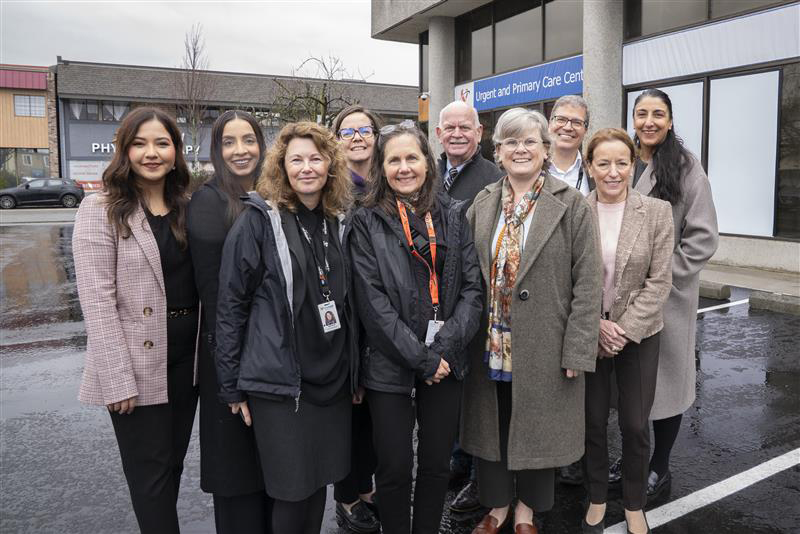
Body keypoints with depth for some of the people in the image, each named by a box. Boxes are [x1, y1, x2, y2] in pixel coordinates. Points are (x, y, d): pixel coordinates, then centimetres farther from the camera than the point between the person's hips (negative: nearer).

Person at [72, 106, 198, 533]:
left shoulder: (186, 209, 9)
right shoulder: (101, 210, -8)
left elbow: (200, 283, 9)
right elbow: (97, 300, -13)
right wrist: (118, 379, -17)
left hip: (186, 355, 5)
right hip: (138, 363, -5)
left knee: (173, 463, 17)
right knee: (150, 474, 7)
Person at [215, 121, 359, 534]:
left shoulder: (339, 221, 7)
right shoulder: (258, 219, -9)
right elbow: (231, 304, -8)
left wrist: (354, 369, 15)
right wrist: (232, 386, -7)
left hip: (332, 377, 5)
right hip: (279, 380, -5)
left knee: (319, 482, 15)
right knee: (292, 490, 4)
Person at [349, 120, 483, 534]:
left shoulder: (452, 216, 6)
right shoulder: (367, 221, -3)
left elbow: (471, 287, 2)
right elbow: (373, 301, -9)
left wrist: (445, 348, -10)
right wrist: (421, 358, -13)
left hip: (446, 364, 3)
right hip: (390, 366, -2)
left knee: (437, 464, 14)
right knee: (394, 468, 8)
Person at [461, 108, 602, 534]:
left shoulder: (572, 206, -7)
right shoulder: (483, 203, 5)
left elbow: (588, 284, -9)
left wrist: (577, 350, -13)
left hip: (543, 346, -3)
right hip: (490, 343, 3)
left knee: (536, 428, 12)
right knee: (492, 425, 15)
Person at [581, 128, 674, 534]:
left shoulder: (657, 212, -5)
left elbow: (660, 281, -7)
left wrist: (625, 329, -13)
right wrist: (597, 325, -12)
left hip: (639, 334, 0)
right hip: (587, 333, 0)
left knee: (635, 426, 8)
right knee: (593, 422, 12)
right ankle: (597, 498, 33)